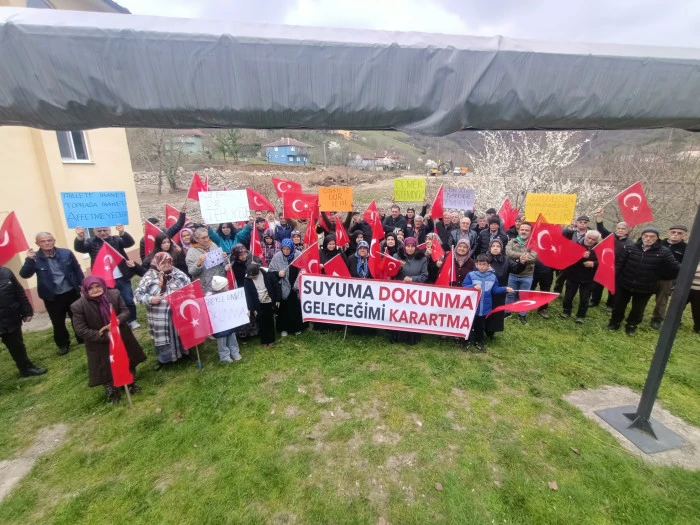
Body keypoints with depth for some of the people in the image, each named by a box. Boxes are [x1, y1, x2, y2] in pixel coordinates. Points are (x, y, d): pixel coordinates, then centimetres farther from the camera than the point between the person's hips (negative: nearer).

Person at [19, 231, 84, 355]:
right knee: (58, 323, 11)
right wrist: (29, 260, -30)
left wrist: (82, 285, 1)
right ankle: (63, 344, 31)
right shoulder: (35, 258, -8)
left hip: (71, 293, 0)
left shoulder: (66, 253, -5)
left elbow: (77, 269, 3)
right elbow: (24, 275, -16)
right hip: (52, 297, 0)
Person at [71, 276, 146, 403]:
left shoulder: (114, 294, -12)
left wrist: (117, 321, -29)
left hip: (121, 337, 3)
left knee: (128, 362, 20)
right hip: (100, 344, -2)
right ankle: (111, 391, 36)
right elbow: (81, 330, -18)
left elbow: (125, 311, -7)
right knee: (106, 369, 12)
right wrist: (105, 336, -23)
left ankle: (131, 383, 44)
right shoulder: (78, 306, -18)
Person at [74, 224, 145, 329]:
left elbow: (130, 242, -13)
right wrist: (80, 237, -34)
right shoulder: (91, 242, 4)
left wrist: (122, 233, -33)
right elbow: (79, 248, -12)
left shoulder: (116, 239, 3)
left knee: (129, 301, 8)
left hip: (122, 278, 0)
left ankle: (132, 321, 24)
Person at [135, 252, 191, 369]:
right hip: (160, 316, -2)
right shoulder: (149, 277, -5)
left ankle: (185, 351, 36)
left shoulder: (179, 274, 2)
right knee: (162, 336, 10)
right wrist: (150, 299, -18)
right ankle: (163, 359, 29)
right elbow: (139, 294, -2)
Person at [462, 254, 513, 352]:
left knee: (481, 326, 17)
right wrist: (473, 287, -27)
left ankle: (479, 342, 33)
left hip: (485, 307, 3)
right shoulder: (471, 275, -10)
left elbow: (495, 290, 7)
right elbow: (464, 287, -13)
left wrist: (505, 289, -6)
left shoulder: (493, 277, 1)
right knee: (470, 324, 11)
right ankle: (468, 340, 27)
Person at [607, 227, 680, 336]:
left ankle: (631, 326, 36)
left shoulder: (664, 252, -7)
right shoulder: (630, 248, -5)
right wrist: (614, 279, -7)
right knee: (619, 305, 13)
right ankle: (615, 323, 31)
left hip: (645, 289, 0)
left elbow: (675, 267, -6)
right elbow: (619, 264, -4)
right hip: (624, 284, 0)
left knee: (637, 309, 15)